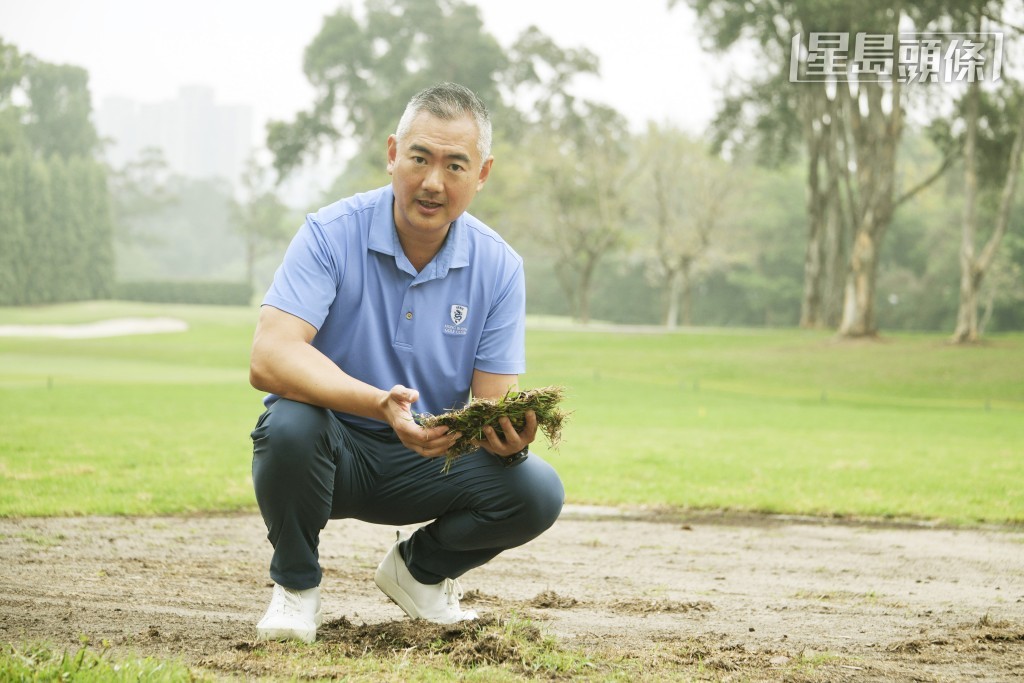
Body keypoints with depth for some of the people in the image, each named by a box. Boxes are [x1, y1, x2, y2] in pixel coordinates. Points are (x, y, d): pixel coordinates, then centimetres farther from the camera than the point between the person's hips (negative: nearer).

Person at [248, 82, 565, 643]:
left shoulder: (499, 267, -5)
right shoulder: (331, 235, -16)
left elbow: (493, 401, -5)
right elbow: (270, 359, -29)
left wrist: (508, 435, -32)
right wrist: (379, 404, -43)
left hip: (430, 461, 3)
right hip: (334, 450, -3)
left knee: (536, 491, -22)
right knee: (290, 425, -36)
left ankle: (420, 568, 11)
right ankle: (296, 583, -4)